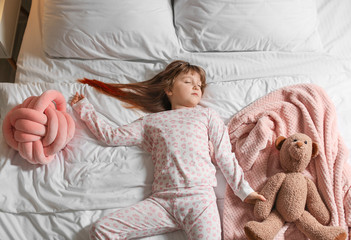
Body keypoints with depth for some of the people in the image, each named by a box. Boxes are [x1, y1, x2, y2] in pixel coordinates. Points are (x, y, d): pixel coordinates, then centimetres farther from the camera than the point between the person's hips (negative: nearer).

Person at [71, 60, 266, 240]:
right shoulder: (152, 122, 21)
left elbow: (225, 156, 16)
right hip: (161, 200, 2)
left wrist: (243, 190, 9)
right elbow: (110, 136, 18)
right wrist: (84, 108, 24)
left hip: (198, 196, -1)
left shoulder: (206, 115, 19)